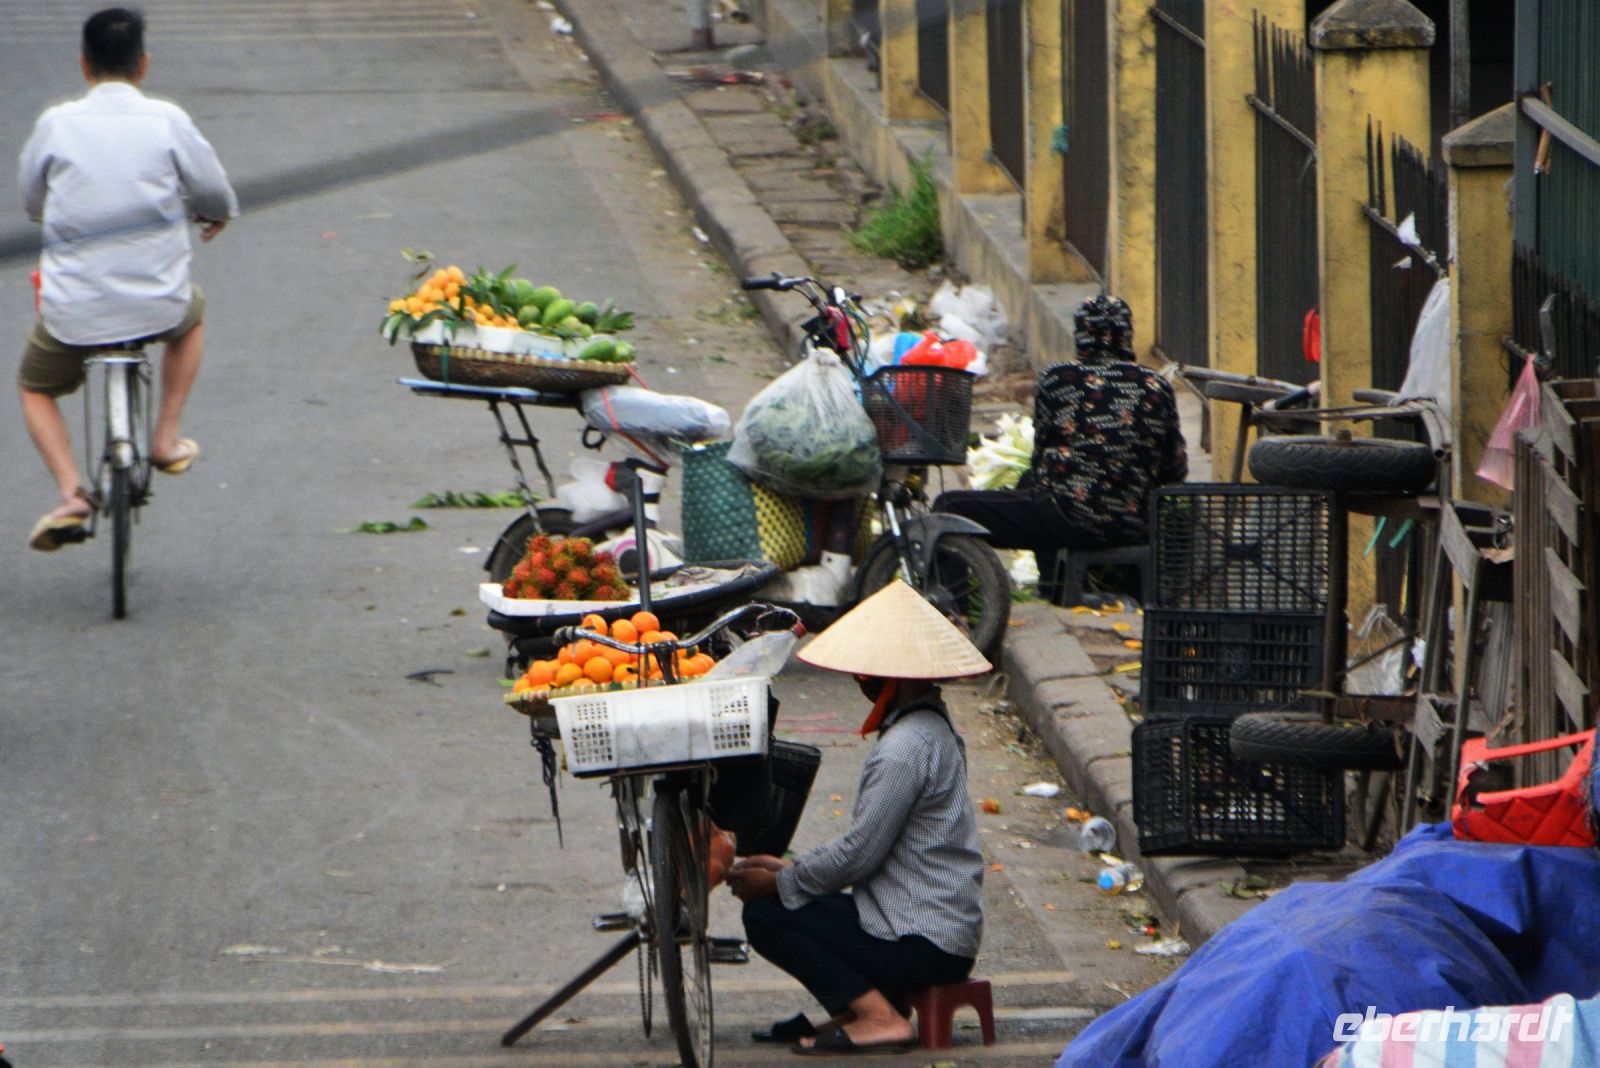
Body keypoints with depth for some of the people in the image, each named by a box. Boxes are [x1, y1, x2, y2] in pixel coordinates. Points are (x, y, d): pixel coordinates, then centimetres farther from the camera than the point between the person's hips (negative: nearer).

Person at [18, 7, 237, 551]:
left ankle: (71, 493, 4)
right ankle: (166, 439, 31)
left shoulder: (56, 124, -4)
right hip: (159, 302, 1)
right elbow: (214, 194, 6)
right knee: (191, 312, 36)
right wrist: (217, 215, 30)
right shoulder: (166, 120, -4)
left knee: (35, 388, 25)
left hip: (74, 310, -1)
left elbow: (31, 199, 12)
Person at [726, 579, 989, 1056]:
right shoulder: (930, 726, 14)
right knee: (783, 898, 19)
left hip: (923, 945, -10)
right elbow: (870, 842, 19)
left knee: (766, 915, -6)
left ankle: (877, 1016, -10)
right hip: (949, 933, 10)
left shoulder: (906, 747, -20)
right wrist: (791, 869, 14)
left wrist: (779, 883, -5)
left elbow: (860, 853, -19)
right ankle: (868, 1003, 10)